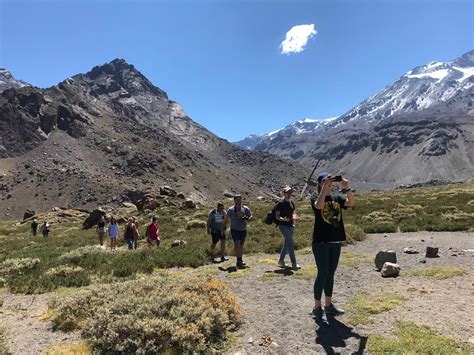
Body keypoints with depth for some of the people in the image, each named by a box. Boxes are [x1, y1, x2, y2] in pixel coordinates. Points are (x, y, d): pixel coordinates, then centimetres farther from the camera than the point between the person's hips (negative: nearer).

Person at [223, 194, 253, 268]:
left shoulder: (245, 208, 6)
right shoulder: (231, 210, 3)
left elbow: (251, 216, 4)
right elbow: (226, 220, 12)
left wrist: (247, 219, -17)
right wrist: (224, 228, 11)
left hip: (243, 230, 2)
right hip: (234, 230, -2)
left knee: (241, 246, 11)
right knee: (237, 244, -19)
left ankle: (240, 260, 27)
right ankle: (238, 261, -22)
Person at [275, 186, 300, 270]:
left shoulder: (291, 203, 12)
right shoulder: (280, 204, -8)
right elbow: (277, 216, -10)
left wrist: (294, 217, -2)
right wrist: (283, 219, -29)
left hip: (290, 225, 8)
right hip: (283, 225, -8)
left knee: (287, 244, 13)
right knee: (291, 243, -15)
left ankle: (281, 261, 26)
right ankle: (294, 264, -12)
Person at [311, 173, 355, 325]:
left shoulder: (337, 198, 10)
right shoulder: (315, 198, -4)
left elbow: (352, 203, -6)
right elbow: (319, 205, -28)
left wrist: (346, 188, -17)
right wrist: (325, 187, -25)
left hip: (335, 241, 6)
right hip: (321, 242, -5)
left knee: (330, 273, 13)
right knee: (323, 274, -5)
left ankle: (328, 304, 25)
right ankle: (317, 307, 6)